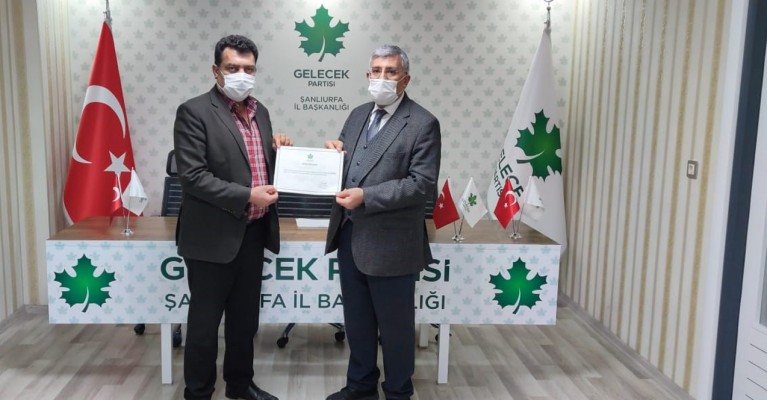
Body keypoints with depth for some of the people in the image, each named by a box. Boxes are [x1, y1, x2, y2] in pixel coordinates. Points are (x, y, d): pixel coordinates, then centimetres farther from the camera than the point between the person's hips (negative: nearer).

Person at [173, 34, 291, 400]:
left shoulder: (259, 111, 11)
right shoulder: (194, 112, -11)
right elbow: (193, 176, -18)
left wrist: (279, 151, -2)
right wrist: (246, 196, -22)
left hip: (254, 233, 7)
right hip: (214, 236, -7)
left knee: (245, 318, 19)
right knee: (205, 322, 7)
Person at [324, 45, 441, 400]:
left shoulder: (423, 123, -9)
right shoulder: (358, 115, 12)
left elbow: (423, 183, -17)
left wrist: (367, 196, -23)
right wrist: (334, 152, -5)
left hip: (389, 242, -6)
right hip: (349, 235, 7)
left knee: (394, 324, 9)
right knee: (356, 320, 19)